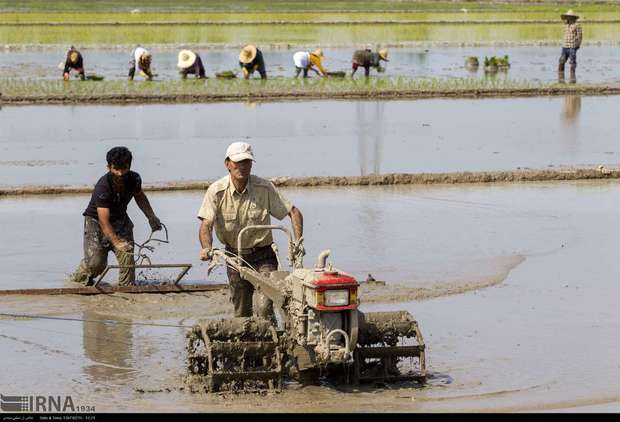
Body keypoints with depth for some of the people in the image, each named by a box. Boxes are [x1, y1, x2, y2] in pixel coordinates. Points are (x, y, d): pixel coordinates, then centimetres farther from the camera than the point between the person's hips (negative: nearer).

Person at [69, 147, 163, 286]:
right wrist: (117, 242, -46)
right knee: (96, 263, -12)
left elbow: (140, 196, 14)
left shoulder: (134, 179, -13)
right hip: (96, 220, -4)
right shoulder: (103, 187, -31)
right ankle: (77, 279, 18)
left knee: (127, 254, -19)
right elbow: (104, 222, -35)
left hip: (120, 218, 4)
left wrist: (151, 216, 5)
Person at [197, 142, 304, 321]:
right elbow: (206, 224, -20)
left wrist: (298, 241, -21)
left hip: (263, 257, -2)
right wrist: (206, 247, -40)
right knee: (241, 313, 11)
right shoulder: (216, 191, -11)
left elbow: (294, 212, -6)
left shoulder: (265, 188, -12)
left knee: (264, 309, -18)